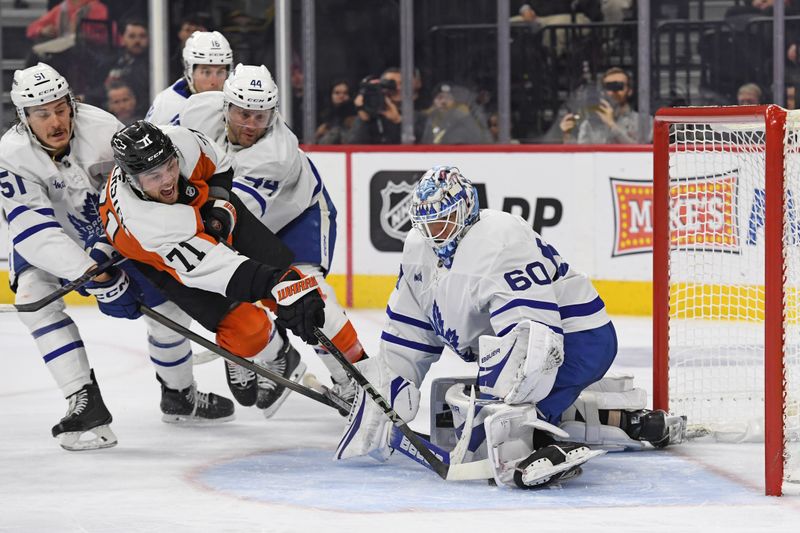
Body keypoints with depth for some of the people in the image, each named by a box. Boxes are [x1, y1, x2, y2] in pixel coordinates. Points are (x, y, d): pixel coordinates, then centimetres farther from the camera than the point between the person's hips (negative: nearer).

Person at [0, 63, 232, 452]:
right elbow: (35, 231, -36)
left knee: (167, 301, -4)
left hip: (110, 236, 1)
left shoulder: (102, 128, -27)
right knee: (33, 296, -28)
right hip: (46, 246, -1)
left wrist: (104, 252, -28)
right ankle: (85, 404, -26)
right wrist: (91, 275, -45)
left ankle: (179, 395, 24)